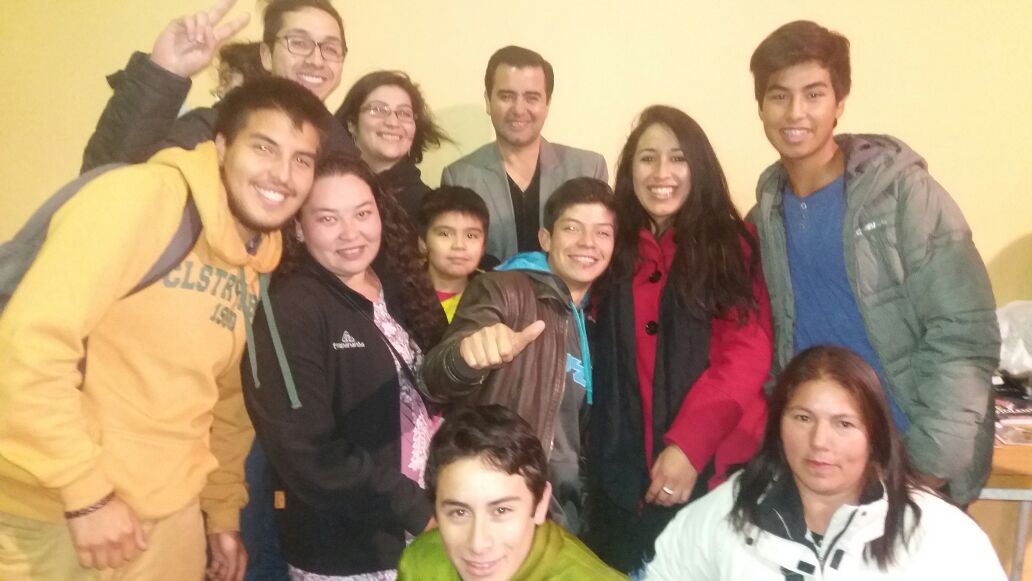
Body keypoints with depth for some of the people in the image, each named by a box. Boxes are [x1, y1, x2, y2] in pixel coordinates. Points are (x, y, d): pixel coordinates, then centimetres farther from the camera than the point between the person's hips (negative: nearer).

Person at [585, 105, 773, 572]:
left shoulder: (732, 244, 1)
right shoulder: (615, 250, 10)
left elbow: (747, 354, -9)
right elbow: (606, 367, 12)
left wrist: (689, 444, -18)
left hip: (712, 466, -2)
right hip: (625, 471, 3)